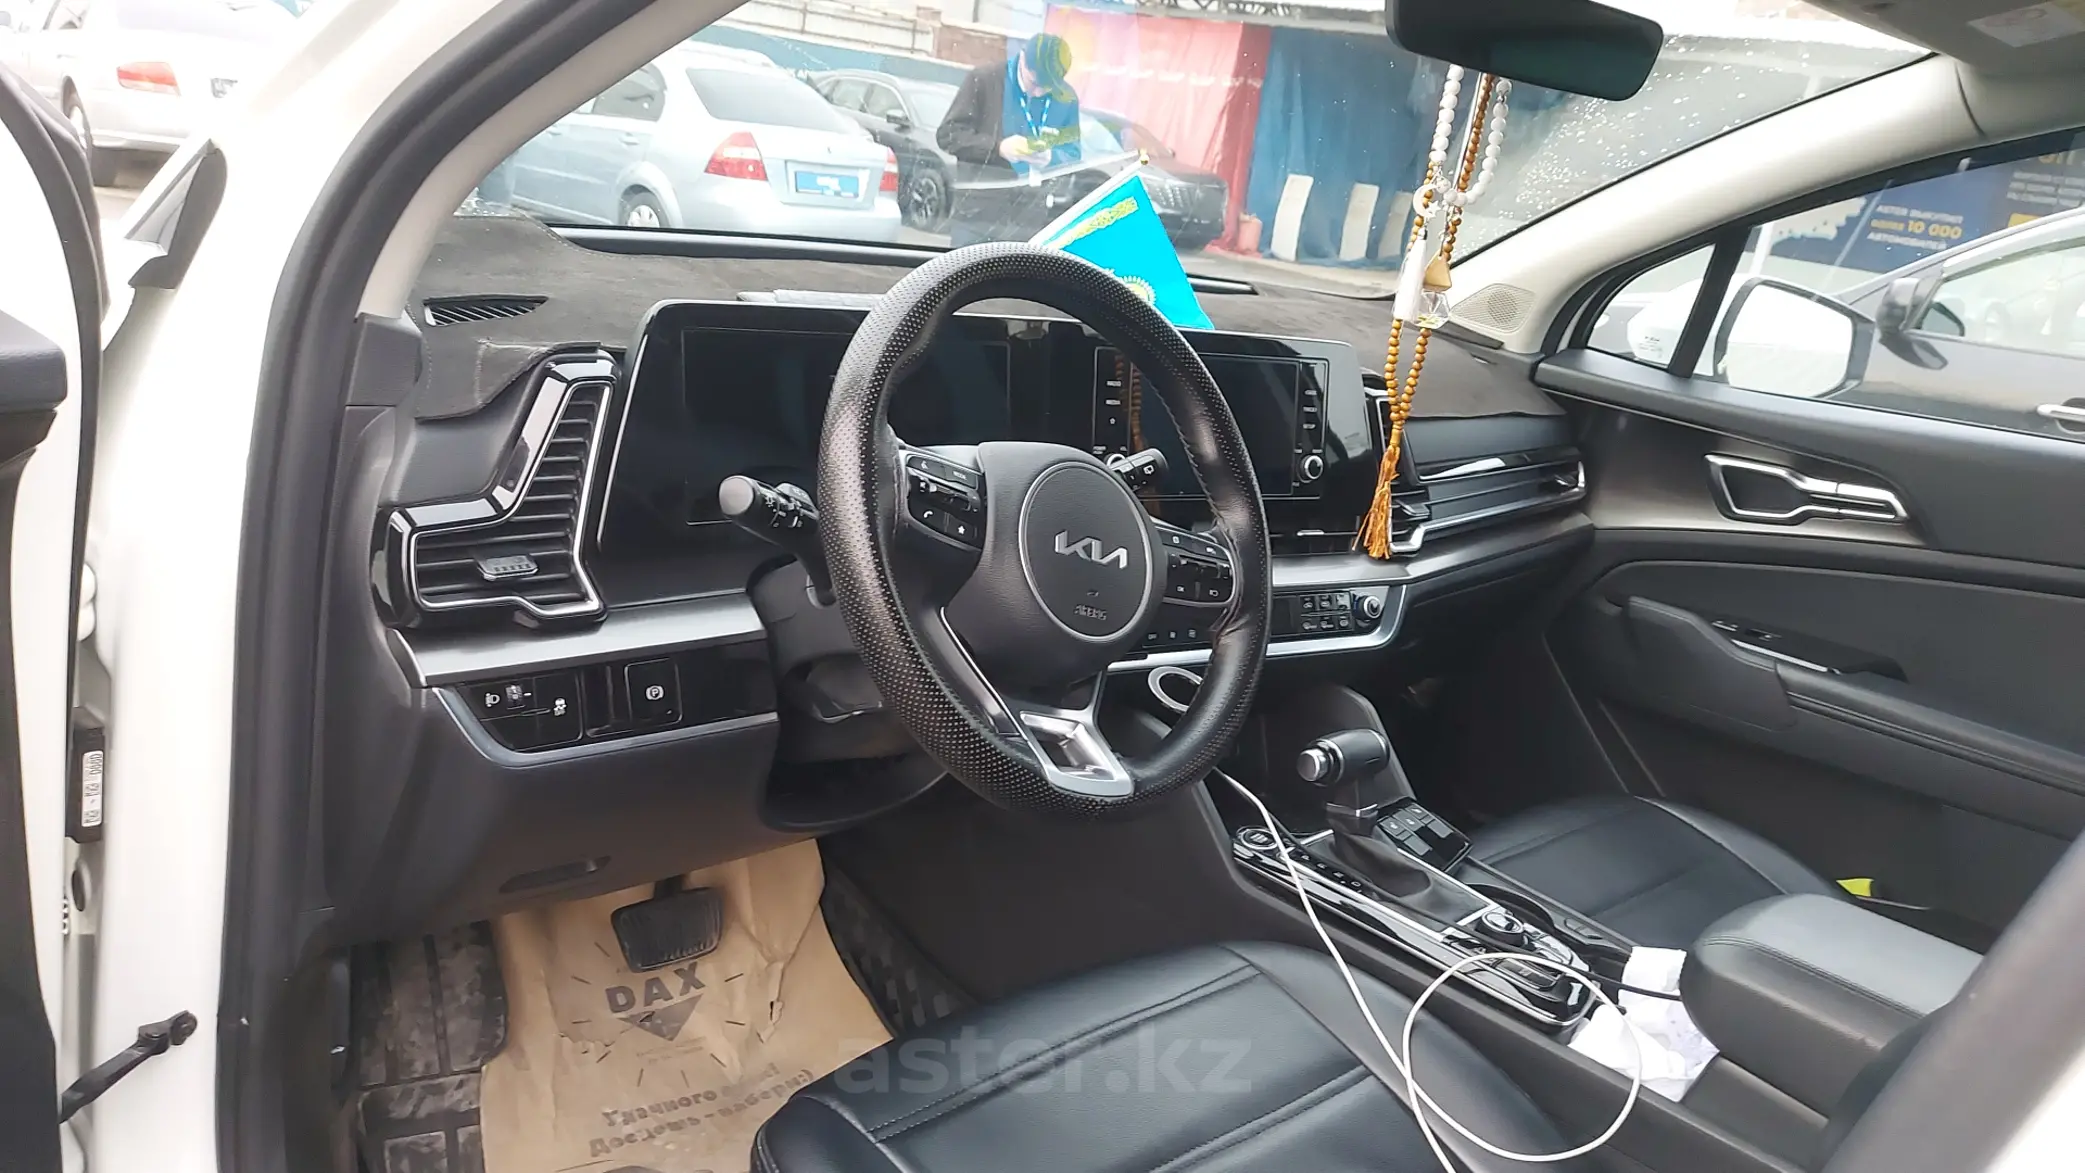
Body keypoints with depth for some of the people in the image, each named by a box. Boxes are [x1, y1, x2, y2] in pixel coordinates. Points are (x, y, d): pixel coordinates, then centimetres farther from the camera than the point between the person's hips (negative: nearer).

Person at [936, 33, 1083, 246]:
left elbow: (1073, 155, 13)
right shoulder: (985, 79, -4)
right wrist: (998, 147, -19)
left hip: (1032, 222, 2)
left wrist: (1051, 158, -12)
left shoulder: (1067, 99, 6)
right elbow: (948, 134, -4)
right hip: (976, 215, -2)